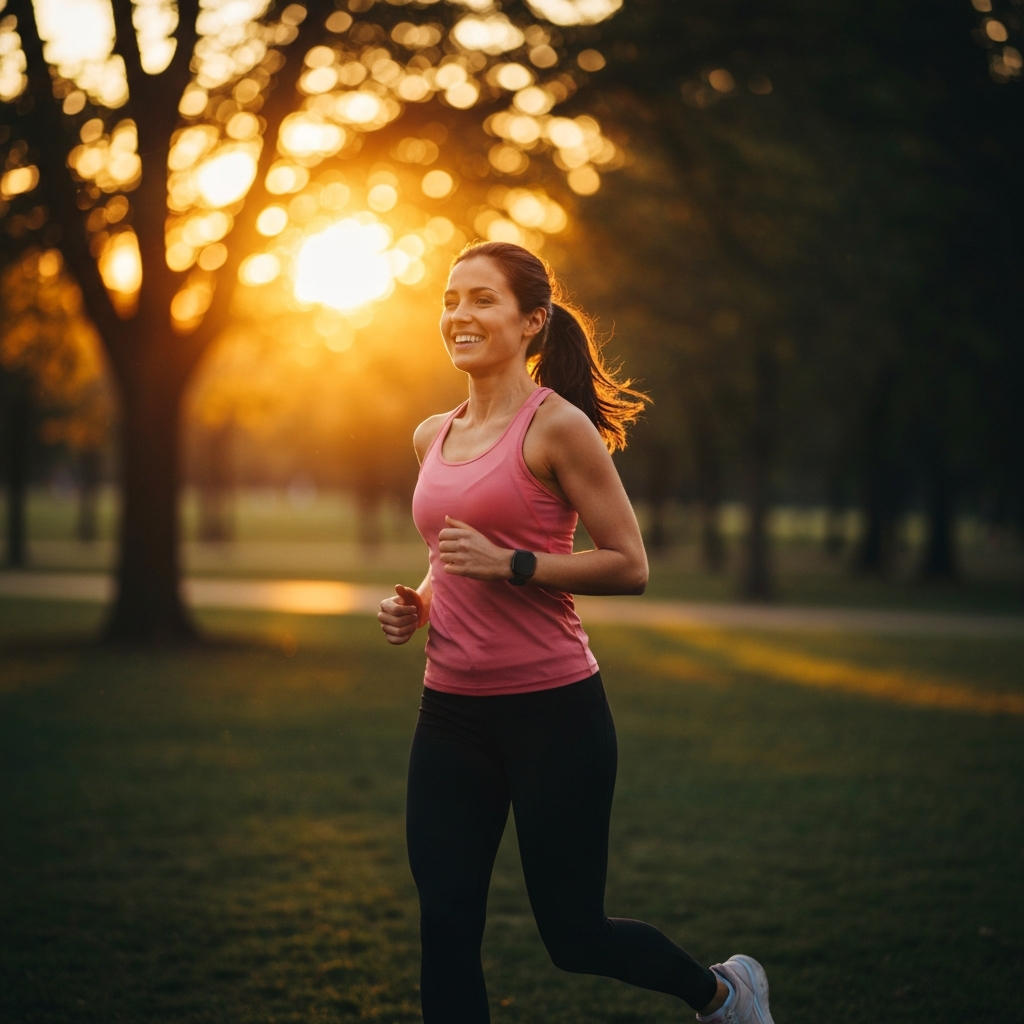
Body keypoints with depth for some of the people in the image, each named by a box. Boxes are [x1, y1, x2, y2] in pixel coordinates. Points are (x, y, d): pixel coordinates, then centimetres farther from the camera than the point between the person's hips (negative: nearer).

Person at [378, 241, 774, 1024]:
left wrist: (510, 563, -19)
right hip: (451, 714, 6)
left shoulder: (556, 426, -9)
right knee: (445, 934, 5)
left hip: (551, 710, -6)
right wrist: (415, 605, 5)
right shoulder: (433, 437, 11)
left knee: (574, 936, 6)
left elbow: (630, 567, -10)